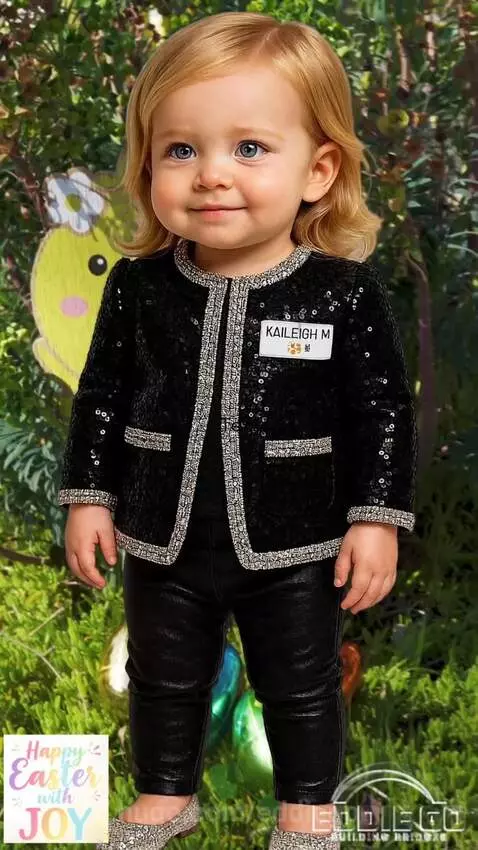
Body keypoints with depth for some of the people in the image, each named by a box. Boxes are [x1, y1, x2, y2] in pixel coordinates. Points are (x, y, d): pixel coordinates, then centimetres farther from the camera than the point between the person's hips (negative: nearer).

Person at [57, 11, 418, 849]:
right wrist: (88, 496, 3)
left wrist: (377, 518, -9)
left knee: (301, 687, 17)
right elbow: (103, 395, 3)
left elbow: (383, 409, -8)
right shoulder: (140, 287, -8)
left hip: (295, 547, -2)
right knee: (163, 678, 21)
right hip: (164, 538, 3)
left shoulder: (345, 293, -15)